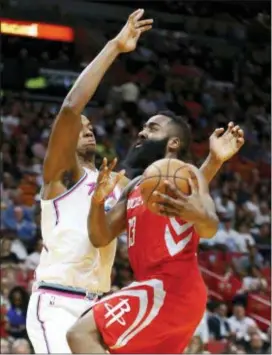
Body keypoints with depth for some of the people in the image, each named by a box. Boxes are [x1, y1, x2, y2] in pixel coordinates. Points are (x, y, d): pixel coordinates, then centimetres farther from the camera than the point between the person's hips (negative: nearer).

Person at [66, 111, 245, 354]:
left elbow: (210, 229, -20)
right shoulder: (135, 187, 22)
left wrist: (198, 216, -45)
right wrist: (98, 201, -9)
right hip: (159, 288, 9)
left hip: (171, 288, -9)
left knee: (81, 334, -18)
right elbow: (100, 238, 13)